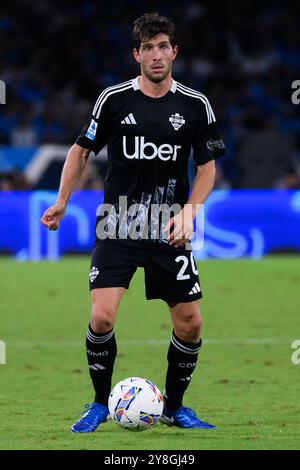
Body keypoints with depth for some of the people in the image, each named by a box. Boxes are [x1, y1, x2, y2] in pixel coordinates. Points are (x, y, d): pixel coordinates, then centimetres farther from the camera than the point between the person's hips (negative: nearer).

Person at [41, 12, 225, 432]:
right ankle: (100, 404, 7)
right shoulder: (114, 99, -2)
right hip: (117, 225, -1)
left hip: (168, 230, 1)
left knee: (190, 323, -1)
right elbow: (82, 150, 10)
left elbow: (207, 167, 6)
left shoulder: (195, 106, -1)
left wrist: (188, 213, -8)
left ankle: (174, 406, 21)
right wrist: (62, 202, 6)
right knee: (102, 317, -15)